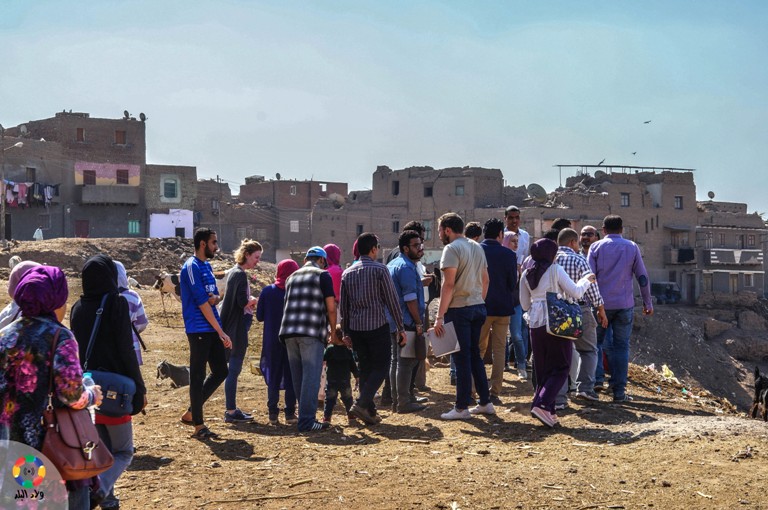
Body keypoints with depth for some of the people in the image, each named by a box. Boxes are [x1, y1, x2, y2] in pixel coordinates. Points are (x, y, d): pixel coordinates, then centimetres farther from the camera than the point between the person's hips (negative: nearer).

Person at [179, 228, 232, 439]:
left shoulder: (206, 266, 16)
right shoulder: (192, 267, -11)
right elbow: (202, 302, -15)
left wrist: (216, 298, -6)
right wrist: (221, 331, -13)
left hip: (212, 330, 9)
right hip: (199, 329, -9)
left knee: (221, 371, 11)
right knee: (198, 376, -2)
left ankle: (191, 413, 22)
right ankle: (198, 426, 6)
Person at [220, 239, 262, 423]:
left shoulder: (233, 272, 15)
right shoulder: (240, 274, -15)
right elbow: (243, 302, -23)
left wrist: (250, 301, 5)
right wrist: (254, 300, -4)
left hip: (232, 327, 10)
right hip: (237, 328, -10)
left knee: (233, 369, 14)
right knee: (234, 369, -5)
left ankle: (232, 409, 21)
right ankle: (231, 412, 0)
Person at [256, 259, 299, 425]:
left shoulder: (267, 291, -4)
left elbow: (259, 316, 0)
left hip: (272, 340, 1)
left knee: (273, 376, 10)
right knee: (291, 376, 8)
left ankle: (273, 413, 9)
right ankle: (290, 413, 7)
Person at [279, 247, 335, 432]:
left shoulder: (292, 277, 20)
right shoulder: (322, 275, 2)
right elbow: (331, 308, -5)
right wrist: (332, 330, 10)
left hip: (289, 332, 6)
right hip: (312, 333, -6)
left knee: (298, 378, 12)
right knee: (311, 377, -4)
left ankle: (306, 416, 19)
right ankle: (307, 420, -7)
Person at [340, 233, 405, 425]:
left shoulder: (347, 273, 10)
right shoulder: (380, 269, -6)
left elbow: (343, 305, 12)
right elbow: (391, 300, -6)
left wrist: (345, 332, 17)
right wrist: (400, 327, 0)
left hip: (355, 328, 5)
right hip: (377, 326, -5)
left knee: (365, 368, 12)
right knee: (381, 367, 1)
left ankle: (370, 411, 12)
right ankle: (362, 403, -15)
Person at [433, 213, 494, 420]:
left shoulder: (452, 249, -12)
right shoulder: (477, 247, 14)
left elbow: (449, 284, -19)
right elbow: (485, 280, 15)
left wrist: (440, 316, -19)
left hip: (459, 309, -8)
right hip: (478, 308, 8)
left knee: (462, 358, -2)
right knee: (475, 355, 16)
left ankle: (462, 408, 4)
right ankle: (485, 402, 19)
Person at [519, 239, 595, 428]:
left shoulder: (526, 275, 10)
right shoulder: (555, 270, -5)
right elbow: (575, 293, -2)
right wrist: (587, 280, 15)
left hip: (535, 324, 6)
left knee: (542, 369, 13)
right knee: (561, 368, 0)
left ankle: (547, 411, 11)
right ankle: (542, 404, -16)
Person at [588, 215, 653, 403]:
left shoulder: (596, 247, 1)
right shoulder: (632, 247, 4)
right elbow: (642, 277, 5)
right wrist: (647, 303, 12)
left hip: (601, 303, 0)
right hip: (625, 304, 0)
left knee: (595, 344, 12)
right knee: (621, 346, 3)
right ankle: (619, 392, 2)